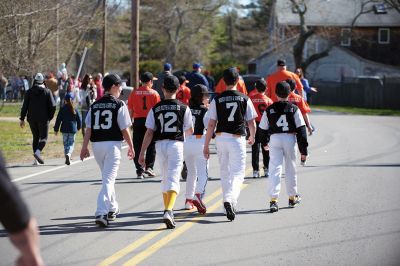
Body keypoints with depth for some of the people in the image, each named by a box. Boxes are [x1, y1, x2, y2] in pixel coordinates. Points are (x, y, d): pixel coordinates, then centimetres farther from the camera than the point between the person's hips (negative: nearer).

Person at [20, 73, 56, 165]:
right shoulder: (47, 92, -2)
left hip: (32, 119, 3)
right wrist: (50, 117, 8)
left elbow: (25, 106, -1)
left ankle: (36, 160, 9)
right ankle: (38, 152, -26)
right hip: (43, 119, -3)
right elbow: (52, 106, -5)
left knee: (36, 137, 13)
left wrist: (22, 119, 3)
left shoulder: (29, 92, 3)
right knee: (43, 137, 2)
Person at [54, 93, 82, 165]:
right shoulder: (75, 110, -1)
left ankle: (67, 158, 9)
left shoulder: (62, 109, -3)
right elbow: (79, 119, 5)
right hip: (73, 129, 0)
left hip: (64, 129, 0)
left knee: (66, 144, 12)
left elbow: (58, 120, -3)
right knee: (71, 143, 4)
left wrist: (56, 129, 4)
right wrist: (78, 127, 24)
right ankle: (68, 154, -23)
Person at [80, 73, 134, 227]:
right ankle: (101, 213, -19)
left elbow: (88, 128, 3)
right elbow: (125, 129, -6)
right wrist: (131, 147, 5)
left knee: (107, 178, 22)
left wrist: (84, 147, 6)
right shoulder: (119, 105, -6)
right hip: (113, 145, -5)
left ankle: (112, 209, 34)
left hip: (97, 145, 5)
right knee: (108, 180, -6)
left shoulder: (95, 106, 7)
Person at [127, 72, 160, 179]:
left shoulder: (134, 93, 2)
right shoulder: (154, 93, -2)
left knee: (138, 146, 5)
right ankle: (149, 166, 1)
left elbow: (130, 110, 3)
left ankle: (140, 170, 3)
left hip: (137, 121, 1)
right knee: (151, 145, 10)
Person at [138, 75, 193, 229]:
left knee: (165, 178, 18)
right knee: (173, 179, -8)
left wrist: (142, 153, 1)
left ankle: (168, 211, 27)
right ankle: (168, 212, -28)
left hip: (160, 144, 2)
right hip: (176, 144, -2)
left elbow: (149, 133, -2)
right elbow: (190, 131, 7)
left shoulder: (155, 109, 2)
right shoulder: (183, 108, 0)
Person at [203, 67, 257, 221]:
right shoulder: (244, 99, -1)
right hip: (238, 139, -2)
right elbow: (251, 123, 4)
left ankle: (229, 203, 22)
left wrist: (206, 145, 1)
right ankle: (230, 199, -27)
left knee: (224, 172, 16)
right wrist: (252, 137, 24)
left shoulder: (217, 100, 0)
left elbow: (211, 124, -3)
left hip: (221, 138, 2)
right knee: (237, 173, -3)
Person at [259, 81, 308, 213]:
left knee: (274, 168, -3)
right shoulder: (294, 109, 0)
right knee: (291, 168, 15)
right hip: (290, 138, 0)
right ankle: (292, 198, 28)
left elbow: (264, 129, 9)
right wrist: (303, 150, -1)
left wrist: (265, 143, 28)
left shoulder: (269, 110, 2)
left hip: (274, 138, 0)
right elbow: (301, 130, -4)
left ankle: (273, 200, -17)